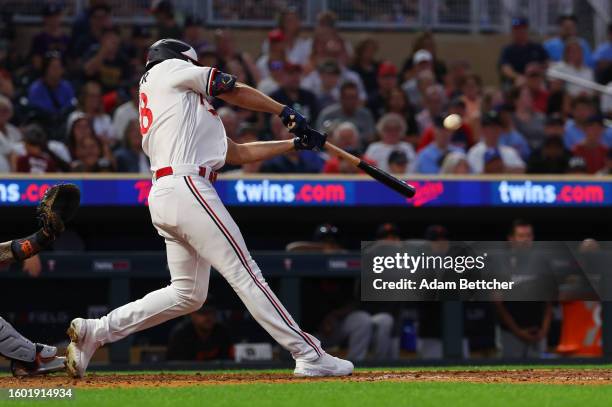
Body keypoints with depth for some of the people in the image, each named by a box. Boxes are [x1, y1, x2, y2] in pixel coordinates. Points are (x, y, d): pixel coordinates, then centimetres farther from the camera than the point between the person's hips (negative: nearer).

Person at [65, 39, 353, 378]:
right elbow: (235, 91, 9)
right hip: (186, 188, -9)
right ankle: (309, 356, -12)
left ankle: (95, 331, 11)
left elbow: (239, 153, 27)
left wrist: (296, 143, 25)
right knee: (245, 275, -10)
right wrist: (286, 113, 20)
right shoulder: (169, 69, 10)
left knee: (188, 293, 12)